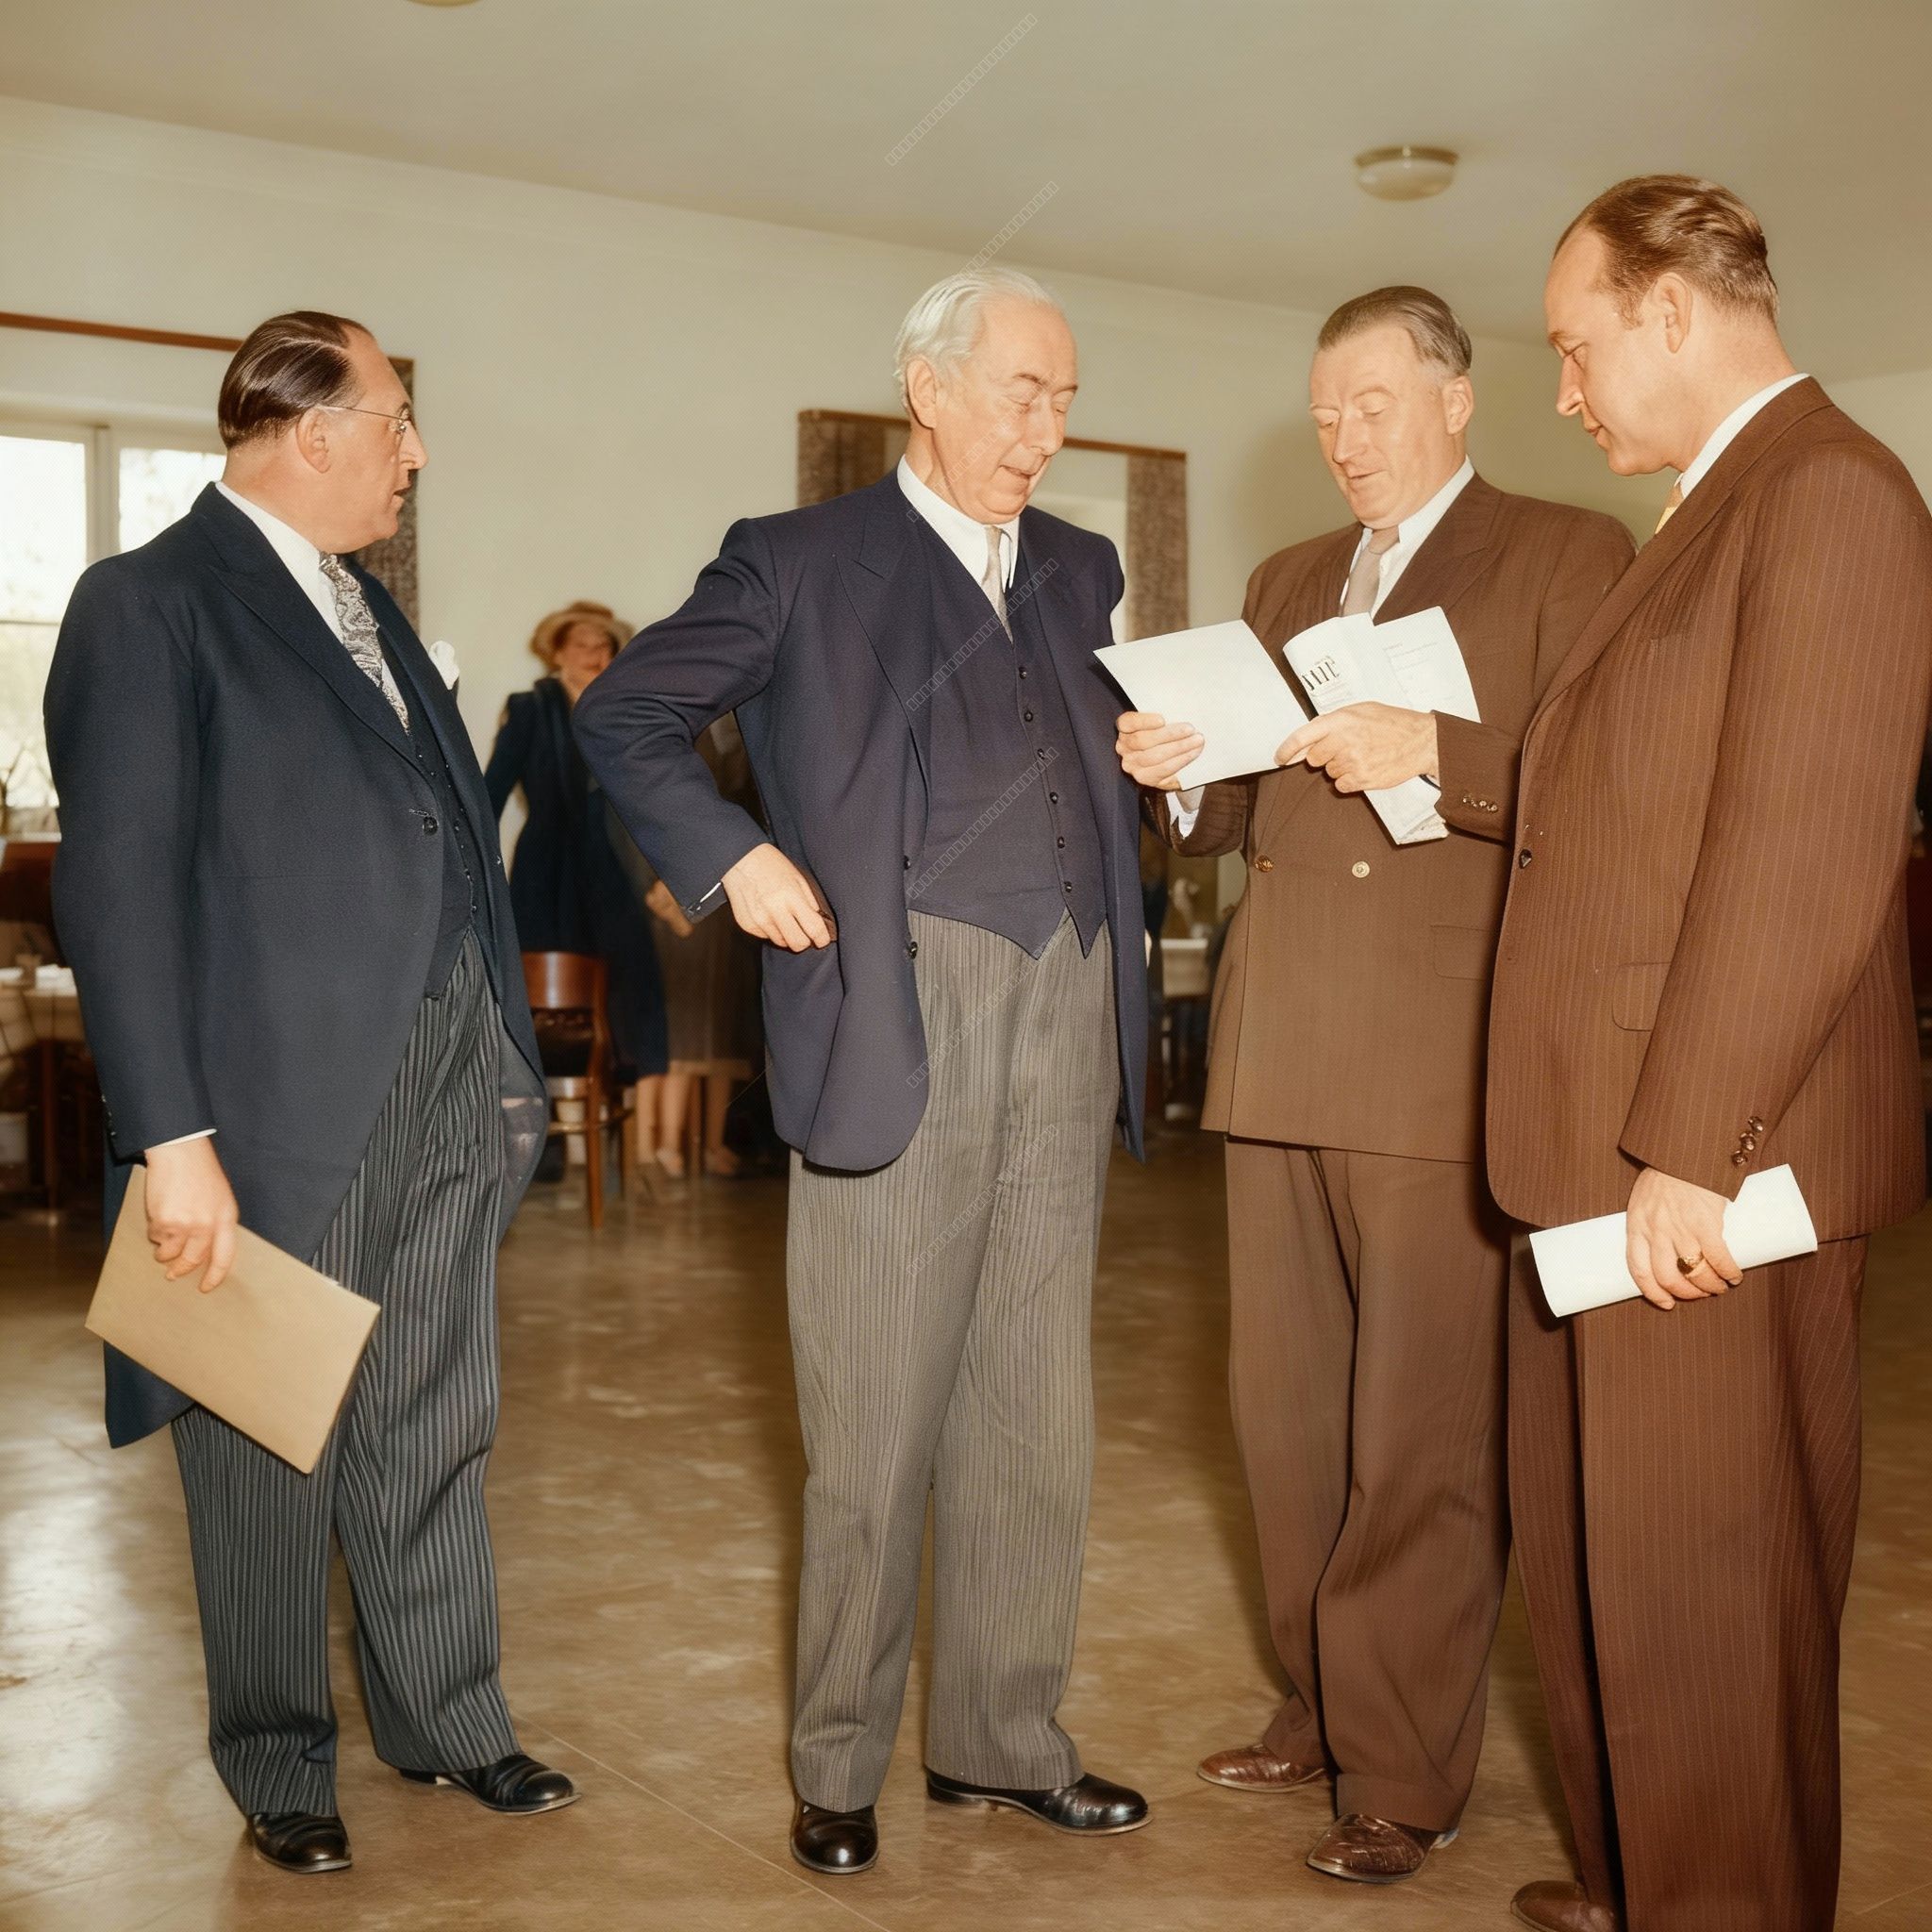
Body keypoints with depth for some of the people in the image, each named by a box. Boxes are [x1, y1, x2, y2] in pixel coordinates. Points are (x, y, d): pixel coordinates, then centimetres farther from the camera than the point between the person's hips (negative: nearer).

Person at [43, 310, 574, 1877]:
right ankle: (281, 1768, 27)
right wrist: (172, 1140, -18)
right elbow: (118, 884, -14)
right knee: (272, 1451, 9)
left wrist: (504, 1053, 11)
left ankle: (448, 1720, 31)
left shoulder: (365, 603, 16)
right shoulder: (152, 603, -9)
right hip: (287, 1097, -7)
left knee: (437, 1428, 15)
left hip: (446, 1088, 7)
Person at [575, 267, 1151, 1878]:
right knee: (878, 1413, 1)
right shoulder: (801, 562, 3)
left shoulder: (1080, 572, 19)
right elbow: (624, 714, 4)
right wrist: (731, 855, -8)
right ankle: (839, 1762, 18)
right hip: (898, 1012, -5)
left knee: (1036, 1405, 10)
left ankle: (1005, 1738, 25)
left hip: (1071, 1018, 5)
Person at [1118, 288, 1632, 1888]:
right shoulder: (1287, 582, 21)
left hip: (1440, 1058, -6)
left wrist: (1434, 758, -22)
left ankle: (1407, 1770, 13)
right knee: (1287, 1409, 14)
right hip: (1279, 1053, 7)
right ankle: (1322, 1709, 30)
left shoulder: (1566, 558, 1)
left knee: (1422, 1431, -1)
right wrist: (1182, 773, 0)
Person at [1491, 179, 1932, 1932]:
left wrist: (1688, 1150, -21)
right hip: (1617, 1150, 10)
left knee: (1701, 1582, 3)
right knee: (1592, 1553, 19)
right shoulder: (1715, 514, 19)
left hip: (1711, 1169, -10)